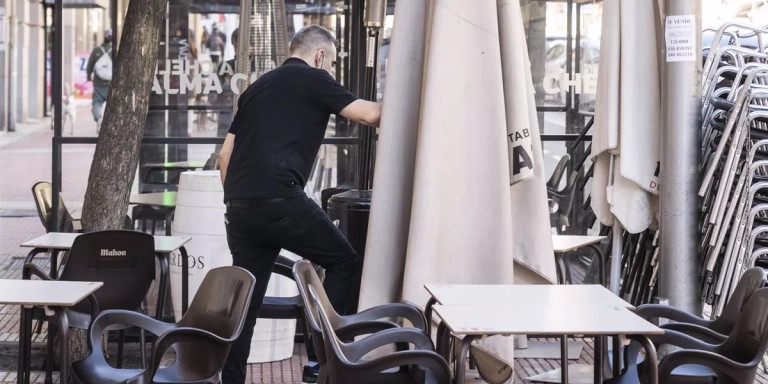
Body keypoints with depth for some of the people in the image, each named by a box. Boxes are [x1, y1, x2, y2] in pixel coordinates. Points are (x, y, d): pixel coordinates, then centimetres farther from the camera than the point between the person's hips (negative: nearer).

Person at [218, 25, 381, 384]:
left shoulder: (257, 87, 25)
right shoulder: (313, 79, 5)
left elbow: (225, 154, 23)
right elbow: (368, 114, 1)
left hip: (240, 206, 7)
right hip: (281, 200, -7)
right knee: (344, 263, 8)